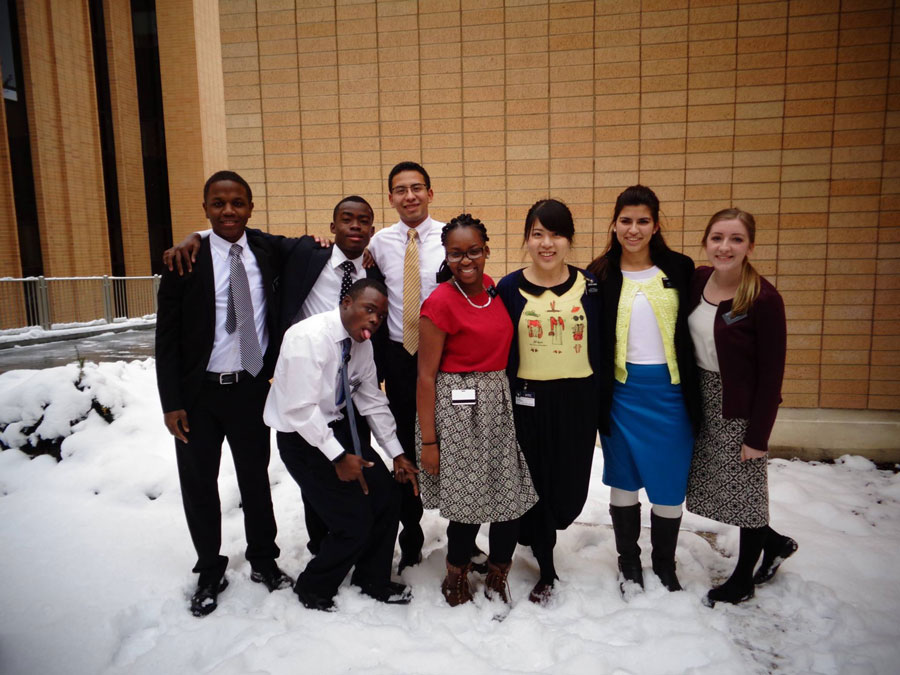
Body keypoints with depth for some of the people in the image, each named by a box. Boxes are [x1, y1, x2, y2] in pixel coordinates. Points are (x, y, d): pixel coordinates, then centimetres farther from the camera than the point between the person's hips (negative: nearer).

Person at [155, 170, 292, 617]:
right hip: (199, 393, -1)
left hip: (251, 389, 2)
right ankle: (210, 573, 33)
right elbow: (167, 338, -7)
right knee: (199, 486, 12)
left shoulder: (266, 253, -1)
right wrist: (172, 403, -10)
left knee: (256, 479, 16)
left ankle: (263, 561, 36)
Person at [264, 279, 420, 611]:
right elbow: (300, 409, -26)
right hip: (302, 435, -7)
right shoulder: (309, 337, -25)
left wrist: (397, 453, 4)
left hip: (340, 426, 7)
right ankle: (313, 588, 21)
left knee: (387, 499, 3)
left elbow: (372, 400, 6)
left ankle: (372, 580, 28)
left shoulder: (362, 344, -1)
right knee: (355, 521, -8)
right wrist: (338, 456, -23)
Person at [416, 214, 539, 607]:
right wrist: (428, 440, -12)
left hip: (500, 403, 6)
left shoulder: (492, 287, 5)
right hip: (458, 409, -6)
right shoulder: (440, 302, -14)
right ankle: (456, 578, 32)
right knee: (468, 501, 4)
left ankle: (497, 577, 33)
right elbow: (426, 375, -12)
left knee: (512, 495, 8)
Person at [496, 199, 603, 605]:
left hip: (578, 399, 2)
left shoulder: (589, 286, 1)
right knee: (536, 485, 8)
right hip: (528, 400, -1)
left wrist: (601, 403, 2)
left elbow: (600, 348, 5)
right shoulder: (509, 288, -3)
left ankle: (537, 534, 43)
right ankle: (546, 571, 31)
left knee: (572, 488, 8)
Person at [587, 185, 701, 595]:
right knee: (623, 480, 11)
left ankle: (665, 568, 30)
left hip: (670, 390, 1)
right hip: (621, 391, 0)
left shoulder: (680, 269, 2)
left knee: (669, 483, 8)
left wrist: (694, 391, 2)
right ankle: (629, 565, 31)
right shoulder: (600, 276, 0)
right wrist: (594, 397, -4)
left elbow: (694, 333, 5)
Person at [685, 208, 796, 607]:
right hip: (702, 400, 6)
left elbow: (772, 373, -14)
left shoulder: (764, 298, -17)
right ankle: (774, 542, 42)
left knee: (744, 487, 9)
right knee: (715, 485, 16)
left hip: (741, 409, -6)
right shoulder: (697, 280, -1)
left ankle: (743, 579, 32)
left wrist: (758, 436, -13)